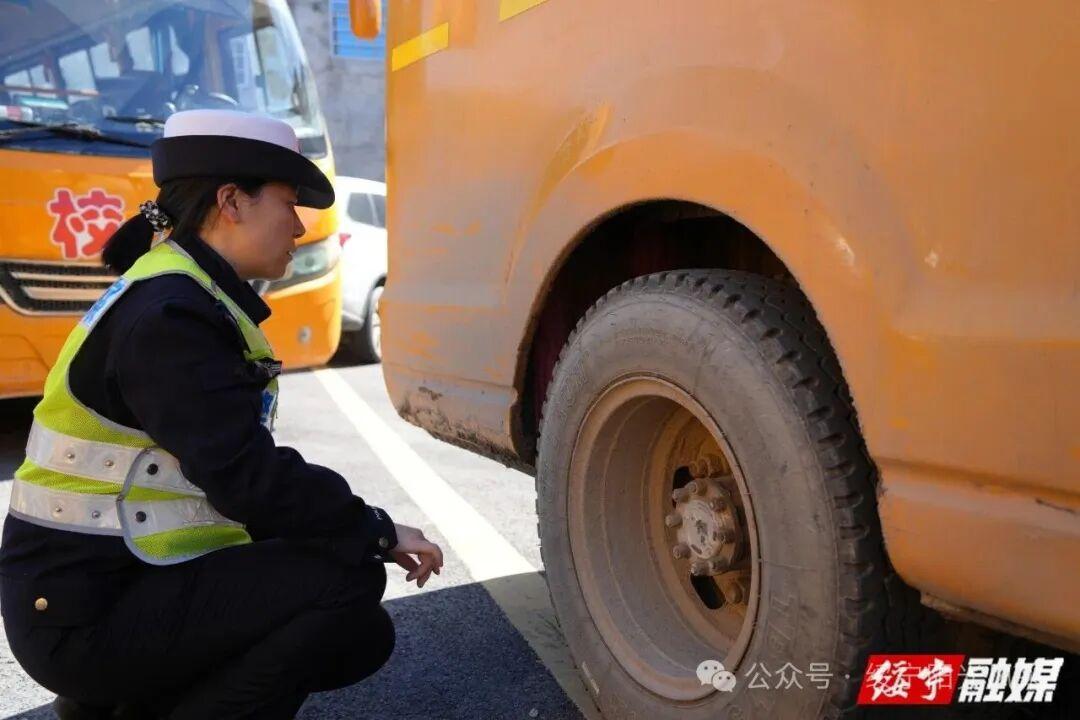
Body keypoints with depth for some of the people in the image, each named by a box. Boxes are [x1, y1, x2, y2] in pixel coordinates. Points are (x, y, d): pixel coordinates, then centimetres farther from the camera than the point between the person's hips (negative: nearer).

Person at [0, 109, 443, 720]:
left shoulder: (190, 303, 10)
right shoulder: (167, 316, -21)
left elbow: (235, 474, 10)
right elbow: (248, 481, -28)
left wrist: (362, 529, 2)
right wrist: (377, 534, -16)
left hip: (130, 582, 9)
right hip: (84, 615, -9)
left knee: (363, 637, 7)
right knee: (349, 580, -20)